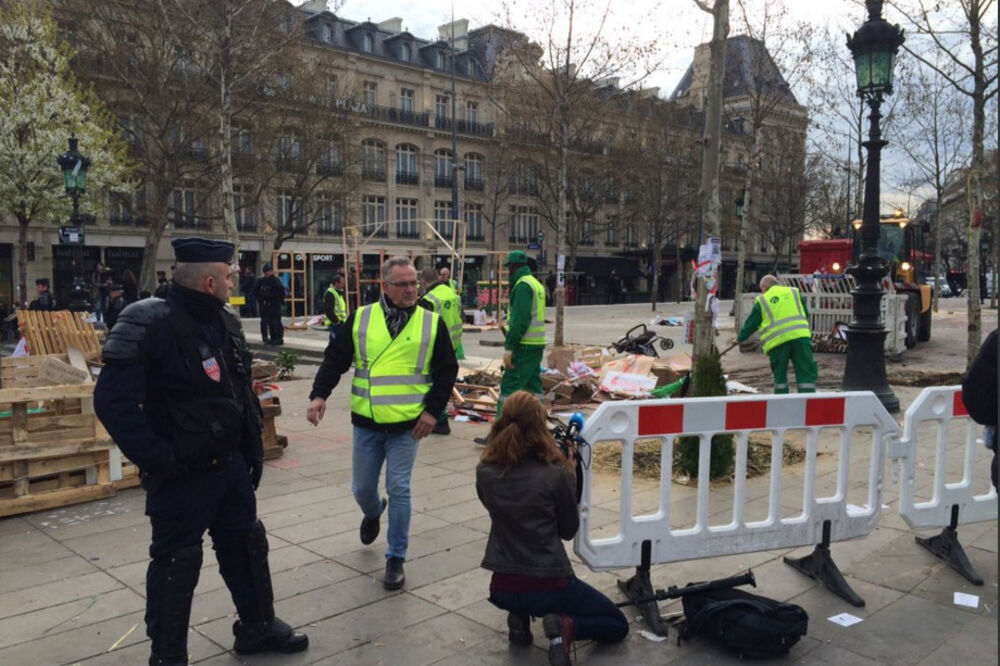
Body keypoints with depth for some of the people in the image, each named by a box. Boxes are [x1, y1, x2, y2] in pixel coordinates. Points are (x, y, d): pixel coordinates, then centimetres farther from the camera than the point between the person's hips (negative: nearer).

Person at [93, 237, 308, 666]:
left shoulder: (226, 321, 6)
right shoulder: (149, 323, -20)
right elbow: (113, 402, -24)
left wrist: (254, 449, 14)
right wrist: (159, 459, -23)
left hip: (230, 464, 8)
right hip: (182, 474, -8)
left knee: (247, 543, 19)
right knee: (177, 564, 6)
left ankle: (258, 627, 38)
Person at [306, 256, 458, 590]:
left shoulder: (432, 323, -1)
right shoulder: (360, 318, 0)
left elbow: (447, 371, 3)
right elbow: (335, 359, 3)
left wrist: (433, 410, -6)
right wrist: (319, 395, -10)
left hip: (406, 425, -2)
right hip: (366, 424, 2)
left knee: (398, 490, 0)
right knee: (362, 488, 13)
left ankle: (396, 558, 16)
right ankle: (373, 512, 49)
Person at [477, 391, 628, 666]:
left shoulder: (484, 471, -6)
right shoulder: (555, 473, -16)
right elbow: (569, 531, -2)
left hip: (502, 588, 5)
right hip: (548, 586, -4)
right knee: (617, 626, 18)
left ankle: (519, 617, 15)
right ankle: (567, 626, -9)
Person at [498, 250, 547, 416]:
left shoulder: (523, 285, -12)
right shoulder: (537, 284, 18)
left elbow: (520, 320, -20)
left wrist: (509, 347, -21)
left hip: (524, 346, -10)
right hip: (537, 346, 10)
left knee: (509, 387, -10)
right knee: (533, 385, 14)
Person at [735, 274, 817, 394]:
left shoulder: (761, 300, 11)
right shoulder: (794, 292, 18)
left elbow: (751, 323, 15)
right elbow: (806, 314, 25)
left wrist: (740, 338, 28)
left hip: (777, 341, -1)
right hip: (800, 336, 1)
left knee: (780, 375, 12)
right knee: (806, 372, 0)